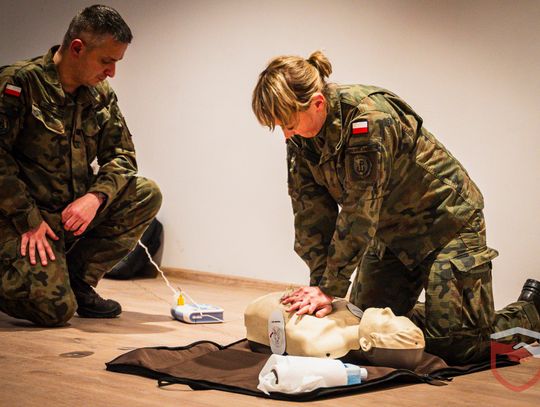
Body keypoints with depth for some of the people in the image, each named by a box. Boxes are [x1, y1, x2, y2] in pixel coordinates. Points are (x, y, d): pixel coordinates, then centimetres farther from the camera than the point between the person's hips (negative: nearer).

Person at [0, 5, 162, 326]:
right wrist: (29, 219, -21)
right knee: (56, 309, -23)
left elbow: (122, 155, 5)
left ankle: (78, 279, -1)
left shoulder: (102, 95, 6)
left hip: (76, 208, 7)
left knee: (147, 194, -11)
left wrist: (96, 196, -16)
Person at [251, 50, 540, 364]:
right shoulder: (302, 137, -8)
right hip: (391, 231, 8)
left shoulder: (368, 118, -33)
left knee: (456, 344, -10)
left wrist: (330, 289, -27)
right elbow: (311, 213, -7)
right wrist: (319, 284, -14)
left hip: (447, 220, -8)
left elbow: (360, 214, -32)